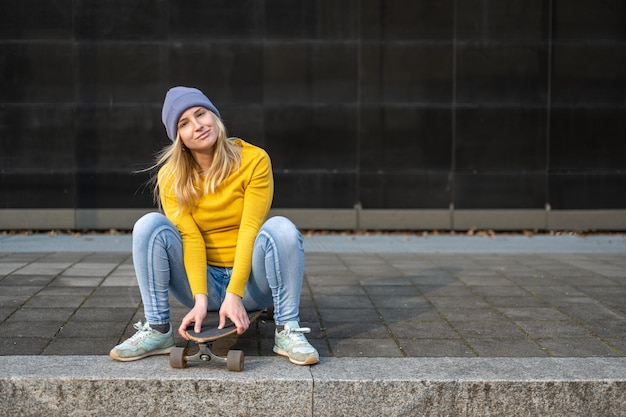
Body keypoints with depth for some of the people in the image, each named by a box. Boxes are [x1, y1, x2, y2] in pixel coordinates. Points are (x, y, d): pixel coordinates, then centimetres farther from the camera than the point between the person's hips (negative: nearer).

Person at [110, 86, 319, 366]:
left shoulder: (254, 160, -11)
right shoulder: (170, 176, -5)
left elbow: (250, 231, -18)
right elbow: (190, 238, -14)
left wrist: (234, 294, -27)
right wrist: (200, 299, -27)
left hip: (250, 283, -1)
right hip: (202, 279, 2)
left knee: (281, 228, -30)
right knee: (149, 225, -21)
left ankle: (288, 331, -23)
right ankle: (157, 331, -18)